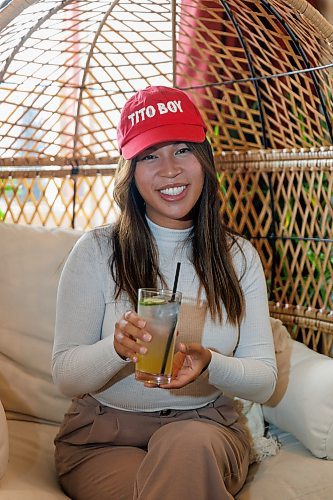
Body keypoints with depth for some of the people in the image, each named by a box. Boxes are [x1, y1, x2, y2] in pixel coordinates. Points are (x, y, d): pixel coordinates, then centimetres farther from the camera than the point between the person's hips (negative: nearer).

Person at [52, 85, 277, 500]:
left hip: (206, 426, 2)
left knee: (188, 445, -33)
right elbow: (65, 376, -8)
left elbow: (264, 382, -2)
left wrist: (209, 364, -24)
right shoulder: (97, 251, -6)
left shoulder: (239, 257, 2)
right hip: (104, 434, -2)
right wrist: (117, 348, -30)